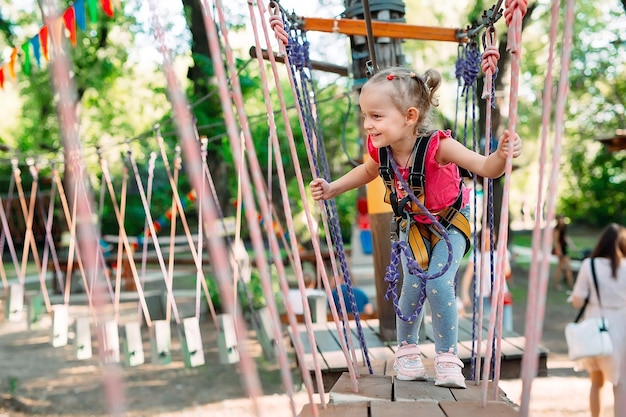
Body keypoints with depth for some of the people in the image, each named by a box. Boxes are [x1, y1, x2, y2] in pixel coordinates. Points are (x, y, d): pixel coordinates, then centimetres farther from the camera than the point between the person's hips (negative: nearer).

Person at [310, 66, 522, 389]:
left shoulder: (438, 146, -37)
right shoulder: (380, 149, -20)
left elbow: (486, 168, -35)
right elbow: (368, 171, 6)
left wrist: (502, 155, -57)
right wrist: (331, 189, -1)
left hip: (450, 222, -4)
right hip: (412, 225, 4)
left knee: (439, 284, -16)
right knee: (412, 285, -5)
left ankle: (448, 358, 1)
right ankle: (406, 351, 18)